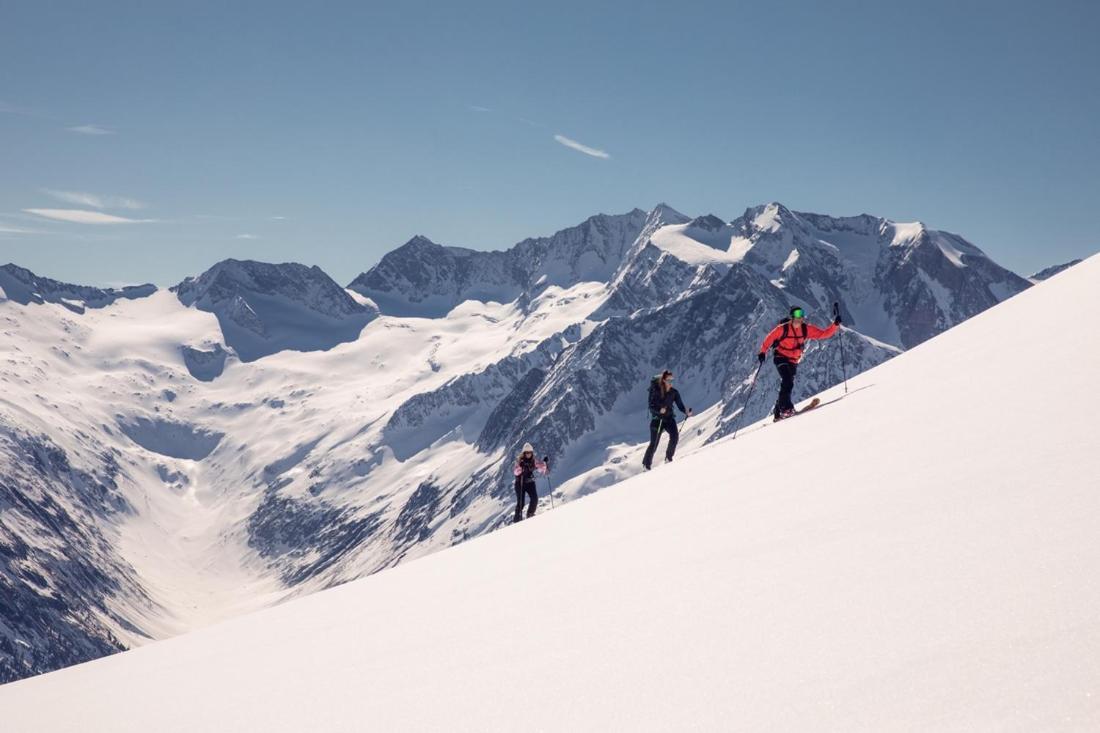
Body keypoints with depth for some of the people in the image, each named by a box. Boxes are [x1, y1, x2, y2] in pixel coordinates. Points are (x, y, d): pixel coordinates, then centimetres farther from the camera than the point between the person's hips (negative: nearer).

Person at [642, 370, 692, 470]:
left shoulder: (674, 392, -1)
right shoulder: (656, 390, -12)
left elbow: (680, 405, -3)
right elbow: (651, 406, -14)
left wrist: (686, 411, -22)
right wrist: (659, 410, -32)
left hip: (669, 418, 3)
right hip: (657, 419, -3)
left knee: (675, 436, -23)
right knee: (654, 443, -4)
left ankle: (668, 458, -4)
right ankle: (646, 465, 13)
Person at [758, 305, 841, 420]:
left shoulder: (806, 329, -8)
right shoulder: (783, 328, -18)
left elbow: (823, 334, -9)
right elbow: (769, 339, -9)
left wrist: (835, 325, -23)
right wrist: (763, 352, -16)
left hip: (793, 361, 5)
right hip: (781, 358, -5)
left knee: (787, 385, 9)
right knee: (787, 381, -27)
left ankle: (778, 412, 21)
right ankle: (785, 407, -28)